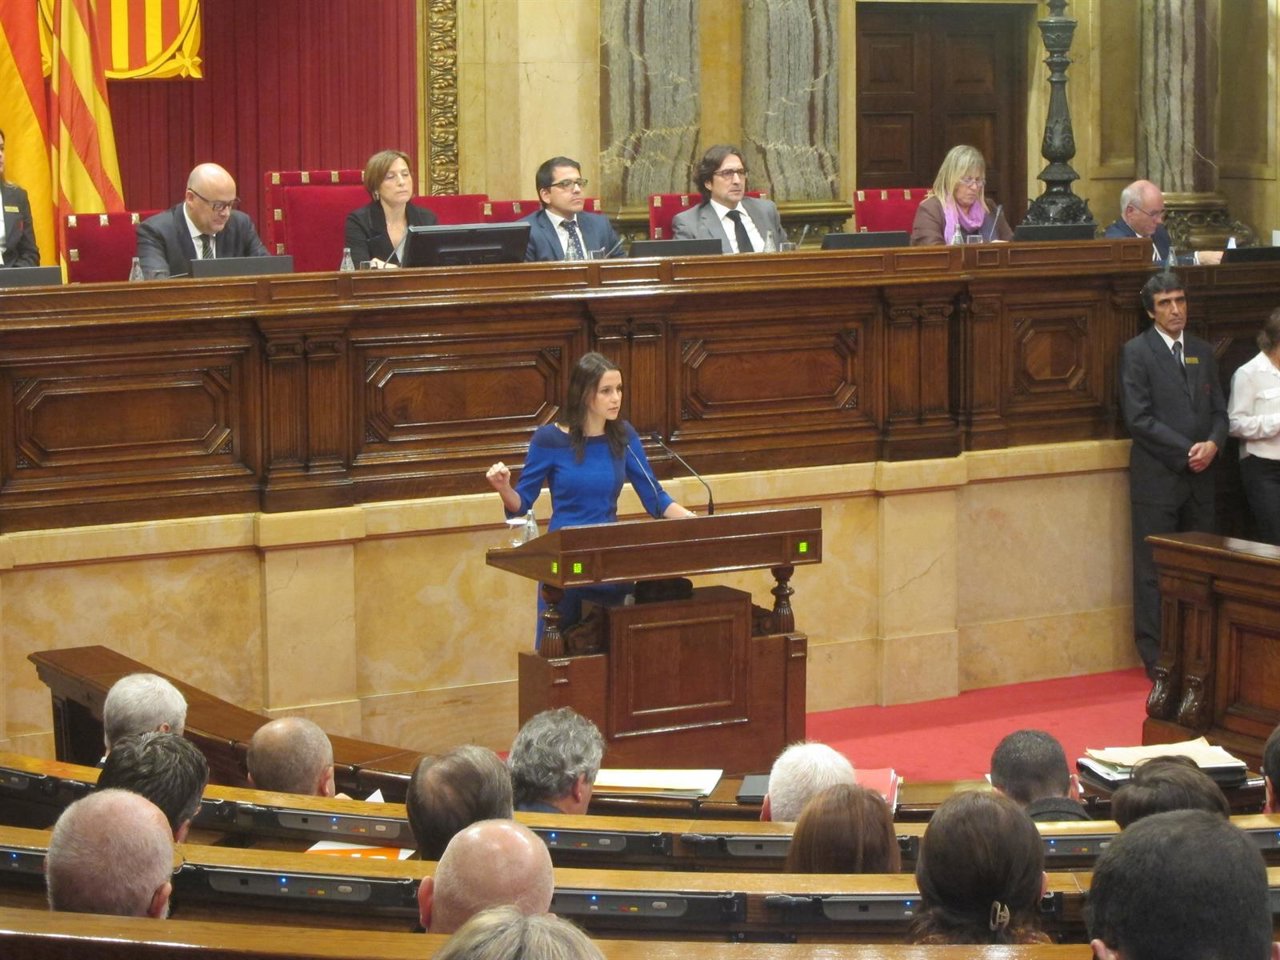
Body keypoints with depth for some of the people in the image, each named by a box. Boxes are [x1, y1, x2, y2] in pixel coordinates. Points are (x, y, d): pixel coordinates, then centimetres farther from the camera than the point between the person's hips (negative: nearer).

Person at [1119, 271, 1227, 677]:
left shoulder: (1202, 352, 15)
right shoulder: (1137, 352, -3)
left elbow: (1219, 411, 14)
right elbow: (1138, 418, -10)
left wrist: (1213, 444, -8)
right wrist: (1186, 451, -14)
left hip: (1199, 477, 5)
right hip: (1157, 477, -5)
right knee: (1153, 572, -1)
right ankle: (1157, 659, 3)